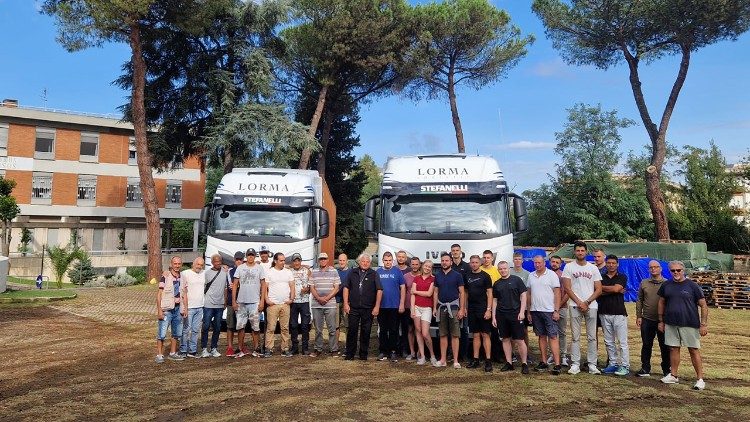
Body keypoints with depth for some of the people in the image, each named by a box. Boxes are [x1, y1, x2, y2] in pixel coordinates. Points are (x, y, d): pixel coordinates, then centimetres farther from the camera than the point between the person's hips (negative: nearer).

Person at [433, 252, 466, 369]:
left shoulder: (457, 275, -2)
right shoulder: (437, 275, 9)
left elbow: (462, 293, -3)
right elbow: (436, 292, 13)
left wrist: (462, 309, -9)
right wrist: (434, 308, 6)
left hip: (453, 307, -4)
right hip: (441, 307, 4)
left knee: (455, 335, -3)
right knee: (443, 335, 8)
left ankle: (455, 361, 1)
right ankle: (443, 359, 13)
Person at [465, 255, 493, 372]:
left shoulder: (485, 276, -3)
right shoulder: (467, 276, 11)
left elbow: (489, 293, -6)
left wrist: (488, 309, -14)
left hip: (483, 309, -5)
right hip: (472, 310, 5)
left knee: (485, 334, -5)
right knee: (475, 335, 10)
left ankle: (488, 361, -3)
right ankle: (475, 360, 14)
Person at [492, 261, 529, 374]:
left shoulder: (516, 280, 0)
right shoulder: (497, 284, 12)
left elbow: (523, 296, -2)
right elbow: (494, 301, 15)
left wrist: (522, 312, -10)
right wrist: (493, 317, 9)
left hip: (515, 314, -4)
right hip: (501, 315, 4)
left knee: (519, 340, -5)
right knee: (506, 339, 8)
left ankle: (524, 363, 5)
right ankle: (509, 363, 16)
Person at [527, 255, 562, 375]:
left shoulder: (552, 275, -3)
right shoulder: (531, 276, 11)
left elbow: (557, 293, -5)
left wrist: (556, 311, -12)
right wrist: (529, 311, 11)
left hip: (549, 311, -5)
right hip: (535, 311, 5)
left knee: (552, 337, -7)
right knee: (541, 336, 10)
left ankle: (557, 364, -8)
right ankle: (544, 362, 16)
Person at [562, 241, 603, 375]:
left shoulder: (593, 268, 8)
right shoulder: (569, 267, 3)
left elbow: (598, 289, 4)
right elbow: (567, 288, -2)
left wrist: (587, 302, -7)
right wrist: (579, 303, -9)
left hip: (591, 306, 1)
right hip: (575, 306, -1)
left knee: (592, 337, 3)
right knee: (575, 337, 1)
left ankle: (592, 365, 9)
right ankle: (575, 365, 6)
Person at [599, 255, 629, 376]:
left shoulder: (622, 277, 3)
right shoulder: (601, 277, 11)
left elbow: (616, 288, -14)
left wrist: (603, 287, -1)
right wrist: (612, 290, -11)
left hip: (619, 313, -4)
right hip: (604, 313, 4)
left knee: (622, 341, -3)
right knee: (609, 342, 8)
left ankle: (625, 366, 1)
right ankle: (613, 364, 16)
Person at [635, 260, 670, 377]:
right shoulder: (644, 283, 7)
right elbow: (639, 300, 9)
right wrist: (639, 316, 3)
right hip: (647, 320, 3)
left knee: (665, 346, 6)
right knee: (646, 345, 9)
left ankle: (666, 370, 19)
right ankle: (645, 369, 19)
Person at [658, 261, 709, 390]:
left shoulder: (692, 286, -5)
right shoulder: (666, 285, 6)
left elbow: (703, 305, -3)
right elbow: (661, 303, 15)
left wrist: (704, 324, -8)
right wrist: (661, 321, 13)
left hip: (690, 324, -4)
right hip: (670, 324, 4)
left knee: (694, 350, -1)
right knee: (673, 349, 10)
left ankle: (700, 379, 6)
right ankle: (673, 376, 21)